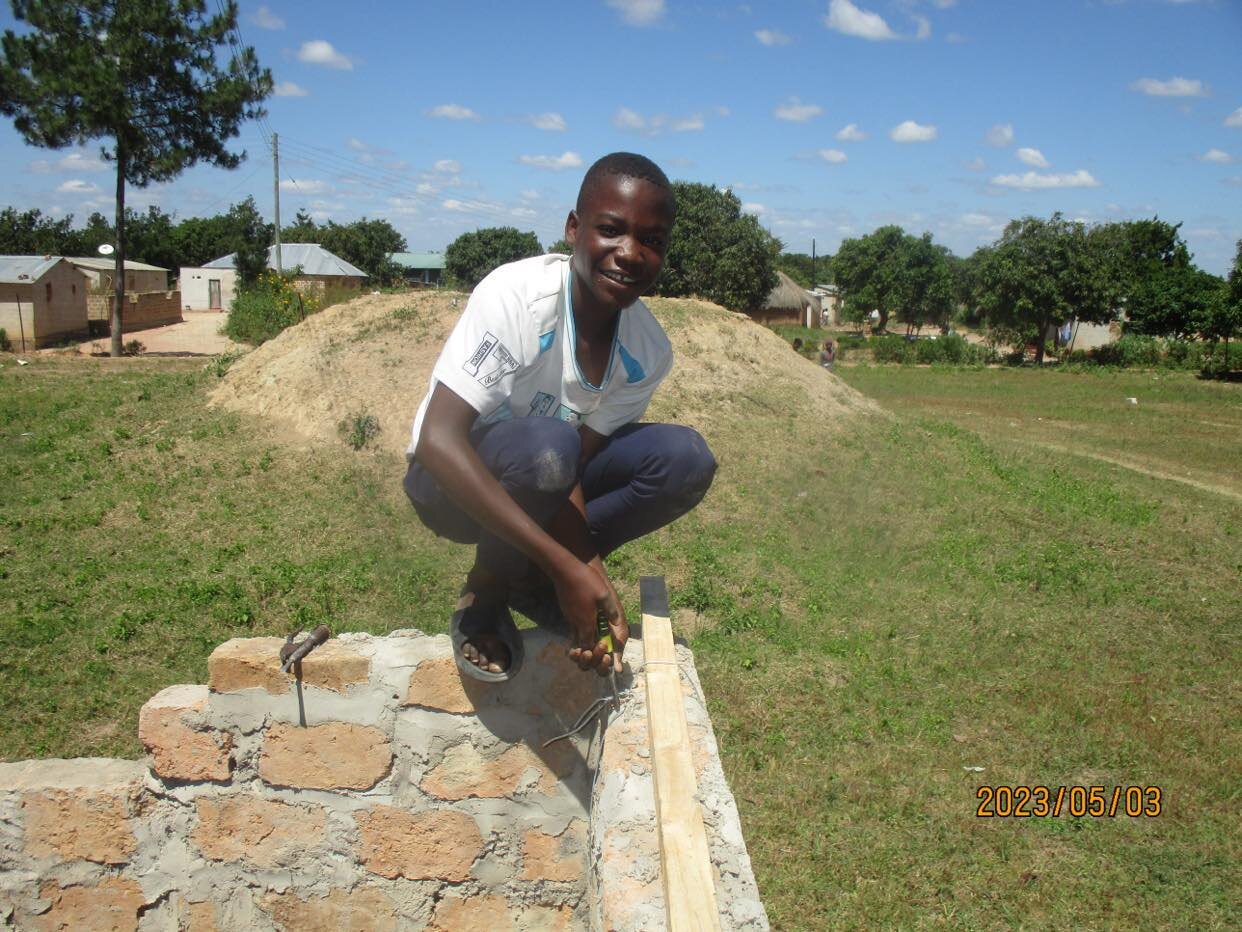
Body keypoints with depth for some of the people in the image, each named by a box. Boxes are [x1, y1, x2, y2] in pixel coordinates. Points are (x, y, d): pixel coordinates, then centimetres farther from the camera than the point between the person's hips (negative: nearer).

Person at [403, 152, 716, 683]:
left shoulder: (647, 354, -12)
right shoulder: (517, 296, -29)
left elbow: (576, 467, -13)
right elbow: (438, 440, -37)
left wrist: (589, 571, -30)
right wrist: (565, 563, -41)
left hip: (541, 489, 5)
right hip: (456, 481, -5)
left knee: (685, 459, -18)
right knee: (545, 445, -38)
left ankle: (528, 580, -4)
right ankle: (486, 592, -9)